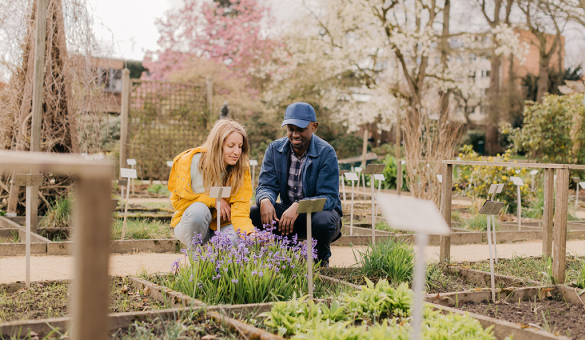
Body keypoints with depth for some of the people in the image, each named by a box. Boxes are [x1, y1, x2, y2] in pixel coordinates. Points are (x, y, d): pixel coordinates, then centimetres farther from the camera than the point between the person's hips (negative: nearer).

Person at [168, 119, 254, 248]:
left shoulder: (242, 169, -12)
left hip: (221, 225, 2)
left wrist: (252, 234, -39)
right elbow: (178, 201, -8)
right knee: (199, 209, -35)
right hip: (191, 226, -1)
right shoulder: (190, 162, -16)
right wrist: (212, 200, -20)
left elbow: (240, 213, -19)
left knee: (235, 237, -32)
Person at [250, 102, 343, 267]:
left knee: (323, 222, -39)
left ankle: (321, 259, -2)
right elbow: (266, 185, -4)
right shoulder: (275, 149, -2)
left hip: (318, 210, -4)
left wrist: (299, 206, -38)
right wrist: (265, 200, -30)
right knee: (253, 213, -22)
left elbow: (329, 197, -20)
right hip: (287, 209, 4)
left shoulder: (326, 153, -16)